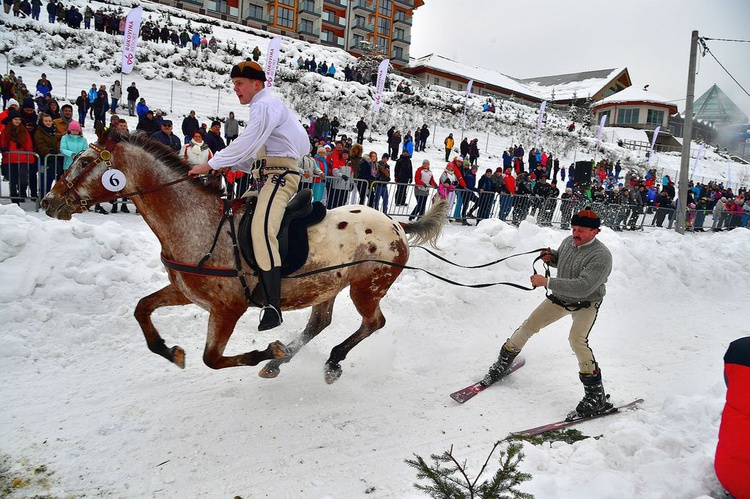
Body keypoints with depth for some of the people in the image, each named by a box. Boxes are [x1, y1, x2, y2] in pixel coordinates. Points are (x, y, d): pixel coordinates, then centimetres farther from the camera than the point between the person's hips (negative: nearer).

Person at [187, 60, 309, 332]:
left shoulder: (265, 105, -7)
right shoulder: (264, 106, 26)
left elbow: (246, 143, -17)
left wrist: (211, 164, -13)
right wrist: (232, 165, 10)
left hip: (280, 175, -11)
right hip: (268, 176, 11)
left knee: (261, 230, -27)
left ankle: (273, 306, -32)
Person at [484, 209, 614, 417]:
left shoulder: (601, 256, -27)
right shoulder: (568, 241, -5)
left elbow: (583, 287, -38)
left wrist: (547, 282, -38)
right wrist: (551, 257, -6)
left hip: (585, 304, -7)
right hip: (560, 298, 7)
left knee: (577, 339, -28)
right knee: (529, 326, 4)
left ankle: (596, 394, -14)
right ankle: (504, 363, 26)